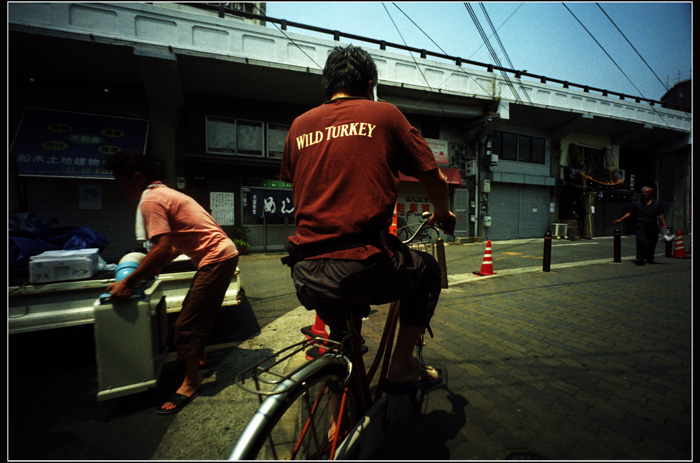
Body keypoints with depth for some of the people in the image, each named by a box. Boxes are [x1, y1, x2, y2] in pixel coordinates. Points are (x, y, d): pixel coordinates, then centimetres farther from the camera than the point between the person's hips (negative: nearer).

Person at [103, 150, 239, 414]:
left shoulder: (151, 200, -11)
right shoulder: (164, 193, 19)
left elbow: (162, 249, -21)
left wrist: (128, 283, -11)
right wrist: (151, 269, 18)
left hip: (216, 259, -10)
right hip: (222, 254, 10)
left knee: (188, 322, -2)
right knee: (195, 313, 24)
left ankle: (191, 383, 14)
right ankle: (198, 358, 42)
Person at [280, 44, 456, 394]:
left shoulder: (300, 125, 16)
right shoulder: (384, 113, 5)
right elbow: (433, 179, 7)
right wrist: (442, 214, 29)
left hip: (305, 278, 6)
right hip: (361, 268, -4)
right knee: (428, 272, 25)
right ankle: (402, 370, 26)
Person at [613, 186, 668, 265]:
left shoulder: (657, 204, 11)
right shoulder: (637, 204, 9)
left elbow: (660, 215, 8)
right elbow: (629, 214, 11)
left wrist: (664, 224, -4)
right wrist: (619, 220, 3)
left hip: (653, 226, 2)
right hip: (640, 226, -2)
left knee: (652, 243, 8)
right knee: (641, 241, -14)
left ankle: (650, 259, 21)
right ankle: (640, 259, -16)